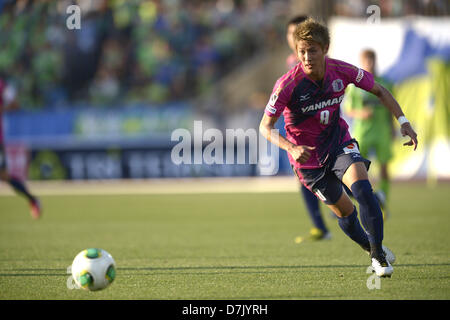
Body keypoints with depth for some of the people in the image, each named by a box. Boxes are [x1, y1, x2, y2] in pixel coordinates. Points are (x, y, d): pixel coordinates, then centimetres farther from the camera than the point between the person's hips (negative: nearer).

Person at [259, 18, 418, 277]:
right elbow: (265, 127, -18)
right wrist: (292, 148, -35)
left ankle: (378, 252, -14)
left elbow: (379, 90, 3)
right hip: (308, 156, -1)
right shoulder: (287, 85, -23)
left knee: (362, 187, -25)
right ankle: (370, 247, 35)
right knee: (344, 211, 6)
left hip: (340, 143, 1)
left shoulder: (341, 71, -14)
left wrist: (403, 121, -7)